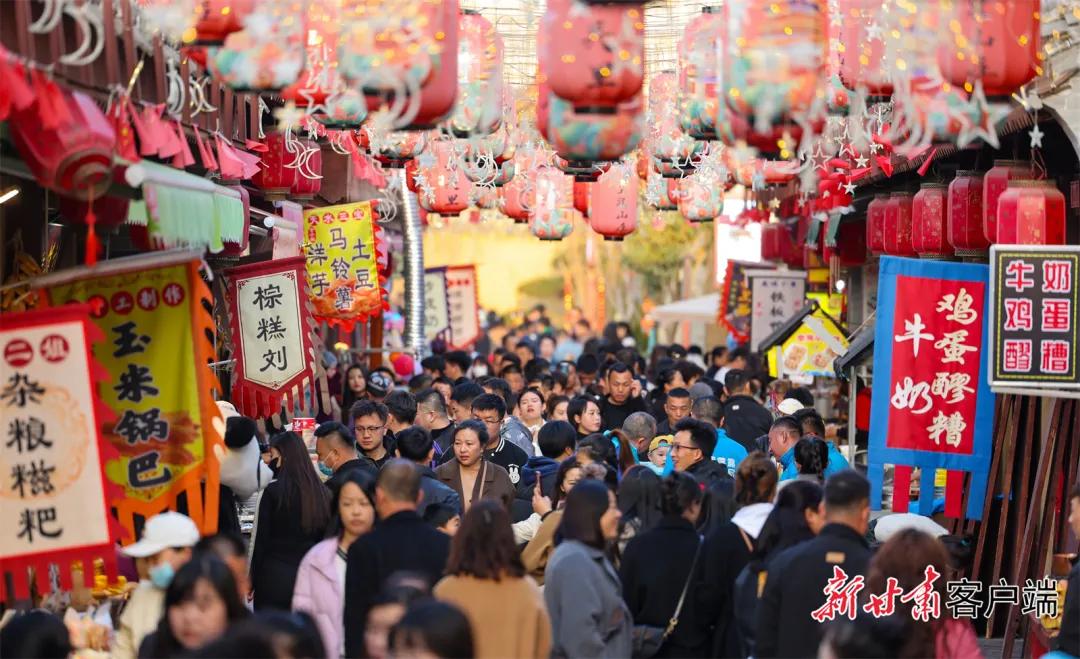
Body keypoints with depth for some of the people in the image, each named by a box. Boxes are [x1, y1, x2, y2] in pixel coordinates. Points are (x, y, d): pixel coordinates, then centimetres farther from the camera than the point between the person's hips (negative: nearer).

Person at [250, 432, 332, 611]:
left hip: (274, 579, -4)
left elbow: (260, 540, -5)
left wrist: (251, 581, 3)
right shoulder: (323, 493, 3)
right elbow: (326, 540, 8)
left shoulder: (272, 492, -8)